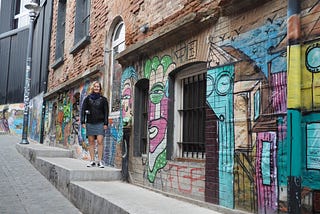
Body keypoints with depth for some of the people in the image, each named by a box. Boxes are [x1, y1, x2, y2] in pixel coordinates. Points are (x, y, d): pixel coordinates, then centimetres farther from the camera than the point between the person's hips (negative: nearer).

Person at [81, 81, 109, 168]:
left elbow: (106, 112, 5)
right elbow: (83, 110, 8)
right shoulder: (87, 98, 9)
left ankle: (100, 161, -4)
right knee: (91, 142, 4)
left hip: (100, 123, -2)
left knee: (100, 141, -9)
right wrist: (83, 122, 0)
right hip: (90, 123, 2)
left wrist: (105, 123, -2)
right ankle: (92, 161, 10)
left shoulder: (103, 99, 7)